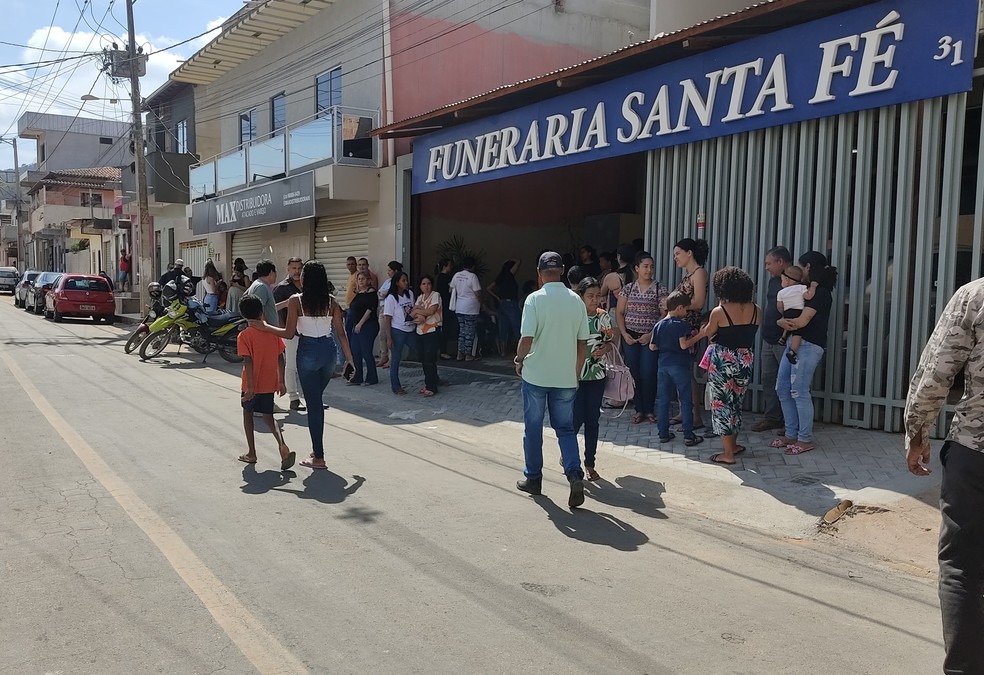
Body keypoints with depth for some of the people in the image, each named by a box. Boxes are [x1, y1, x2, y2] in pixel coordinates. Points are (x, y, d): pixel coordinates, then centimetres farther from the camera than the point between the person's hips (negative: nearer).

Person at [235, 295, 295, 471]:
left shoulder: (244, 336, -10)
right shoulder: (273, 332, 1)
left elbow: (248, 361, -18)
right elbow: (280, 359, 2)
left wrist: (250, 387, -19)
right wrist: (281, 382, 9)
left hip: (252, 385, -3)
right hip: (270, 384, 3)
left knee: (247, 412, 19)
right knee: (268, 416, 14)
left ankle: (251, 453, 21)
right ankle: (282, 445, -12)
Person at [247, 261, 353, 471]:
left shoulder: (296, 301, -8)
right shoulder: (331, 301, 3)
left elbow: (289, 333, -9)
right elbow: (341, 334, 2)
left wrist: (265, 327, 3)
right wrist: (349, 358, 8)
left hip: (308, 352, -4)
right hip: (329, 351, 4)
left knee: (313, 403, 2)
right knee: (317, 400, 21)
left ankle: (318, 457, 6)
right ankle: (317, 449, 25)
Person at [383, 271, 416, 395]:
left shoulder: (410, 294, 5)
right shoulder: (391, 298, -11)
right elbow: (387, 319, -11)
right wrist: (389, 338, -14)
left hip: (411, 330, 6)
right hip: (397, 332, -6)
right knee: (395, 360, 3)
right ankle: (396, 387, 12)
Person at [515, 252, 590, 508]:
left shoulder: (535, 299, -11)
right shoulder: (576, 300, 1)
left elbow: (527, 339, -17)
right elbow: (583, 343, 4)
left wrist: (519, 360, 2)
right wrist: (576, 373, 15)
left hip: (536, 374, -3)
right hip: (566, 377, 3)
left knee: (533, 428, 12)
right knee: (565, 428, 13)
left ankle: (533, 478, 23)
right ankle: (575, 474, -5)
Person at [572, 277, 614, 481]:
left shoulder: (604, 317, 3)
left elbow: (611, 341, 13)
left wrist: (605, 348, -10)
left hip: (596, 376, 4)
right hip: (575, 375, -4)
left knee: (593, 420, 9)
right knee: (577, 417, -3)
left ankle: (590, 463, 21)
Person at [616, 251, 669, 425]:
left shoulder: (660, 289, 0)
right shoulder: (628, 288, 6)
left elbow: (664, 314, -4)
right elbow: (619, 313, 7)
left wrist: (651, 334, -11)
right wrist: (624, 334, -5)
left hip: (651, 337, -2)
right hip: (630, 337, 2)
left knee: (648, 374, -4)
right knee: (634, 373, 2)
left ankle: (649, 410, 10)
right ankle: (639, 410, 13)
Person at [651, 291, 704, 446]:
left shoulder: (659, 325, 6)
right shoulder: (682, 325, -11)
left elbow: (652, 347, 8)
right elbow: (684, 345, -20)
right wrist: (693, 336, -4)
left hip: (663, 364, 5)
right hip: (680, 365, -5)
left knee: (663, 400, 10)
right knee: (686, 401, 3)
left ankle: (663, 434, 14)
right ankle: (688, 435, 4)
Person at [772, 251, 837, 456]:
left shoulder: (820, 292, -12)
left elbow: (802, 321, -19)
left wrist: (781, 322, -3)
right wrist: (784, 322, -12)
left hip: (808, 345, -10)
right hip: (795, 343, 10)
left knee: (799, 391, -7)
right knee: (782, 388, 9)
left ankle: (805, 439, 3)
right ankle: (791, 434, 17)